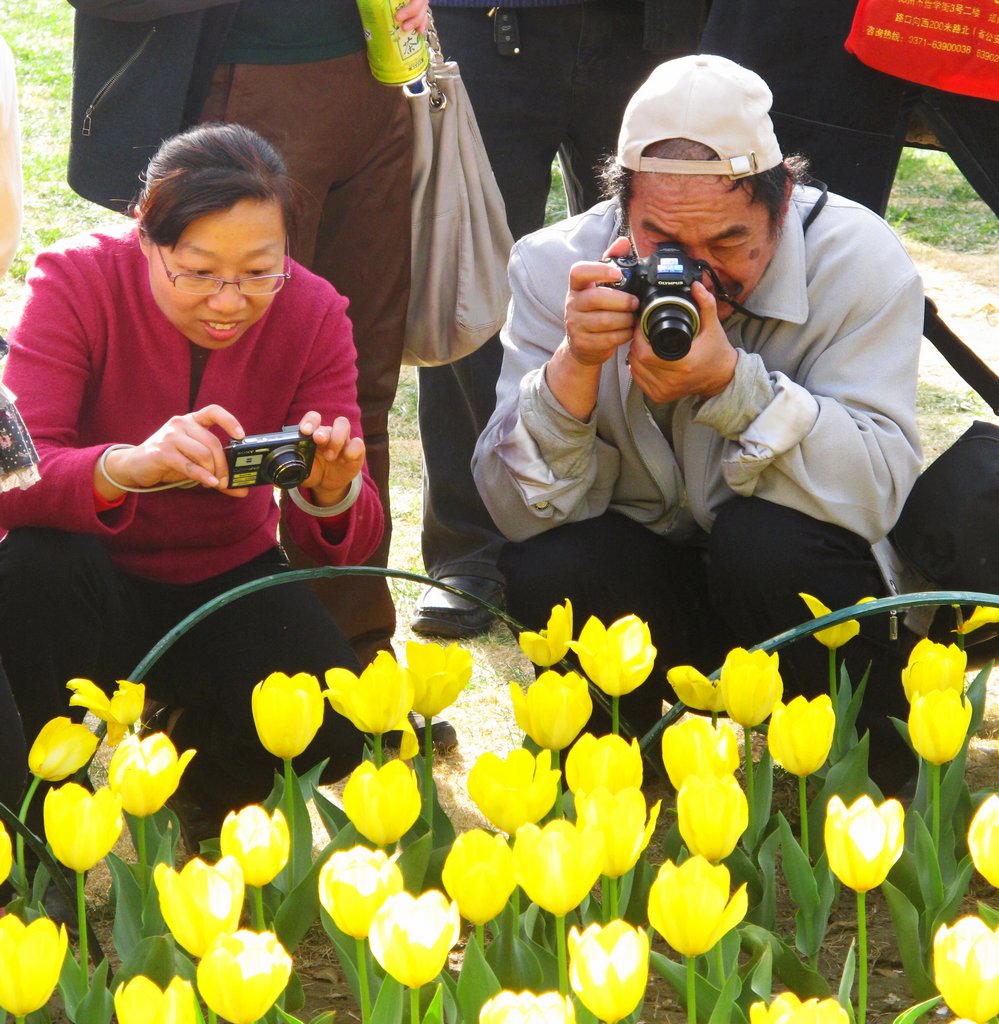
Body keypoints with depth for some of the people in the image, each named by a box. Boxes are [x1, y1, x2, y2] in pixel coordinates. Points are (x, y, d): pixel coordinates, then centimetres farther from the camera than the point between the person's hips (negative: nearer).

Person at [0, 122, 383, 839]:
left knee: (335, 734, -23)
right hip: (99, 586, -2)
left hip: (229, 582, 2)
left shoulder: (314, 314, -12)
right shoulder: (78, 282, -20)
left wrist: (332, 497, -40)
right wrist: (126, 465, -54)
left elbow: (347, 546, -15)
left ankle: (197, 786, 13)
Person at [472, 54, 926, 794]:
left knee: (764, 539, -33)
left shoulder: (860, 260, -17)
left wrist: (731, 381, -40)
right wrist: (576, 365, -34)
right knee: (542, 573, -29)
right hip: (647, 581, 2)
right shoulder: (556, 267, -12)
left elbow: (881, 491, -28)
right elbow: (522, 512, -17)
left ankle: (861, 757, -6)